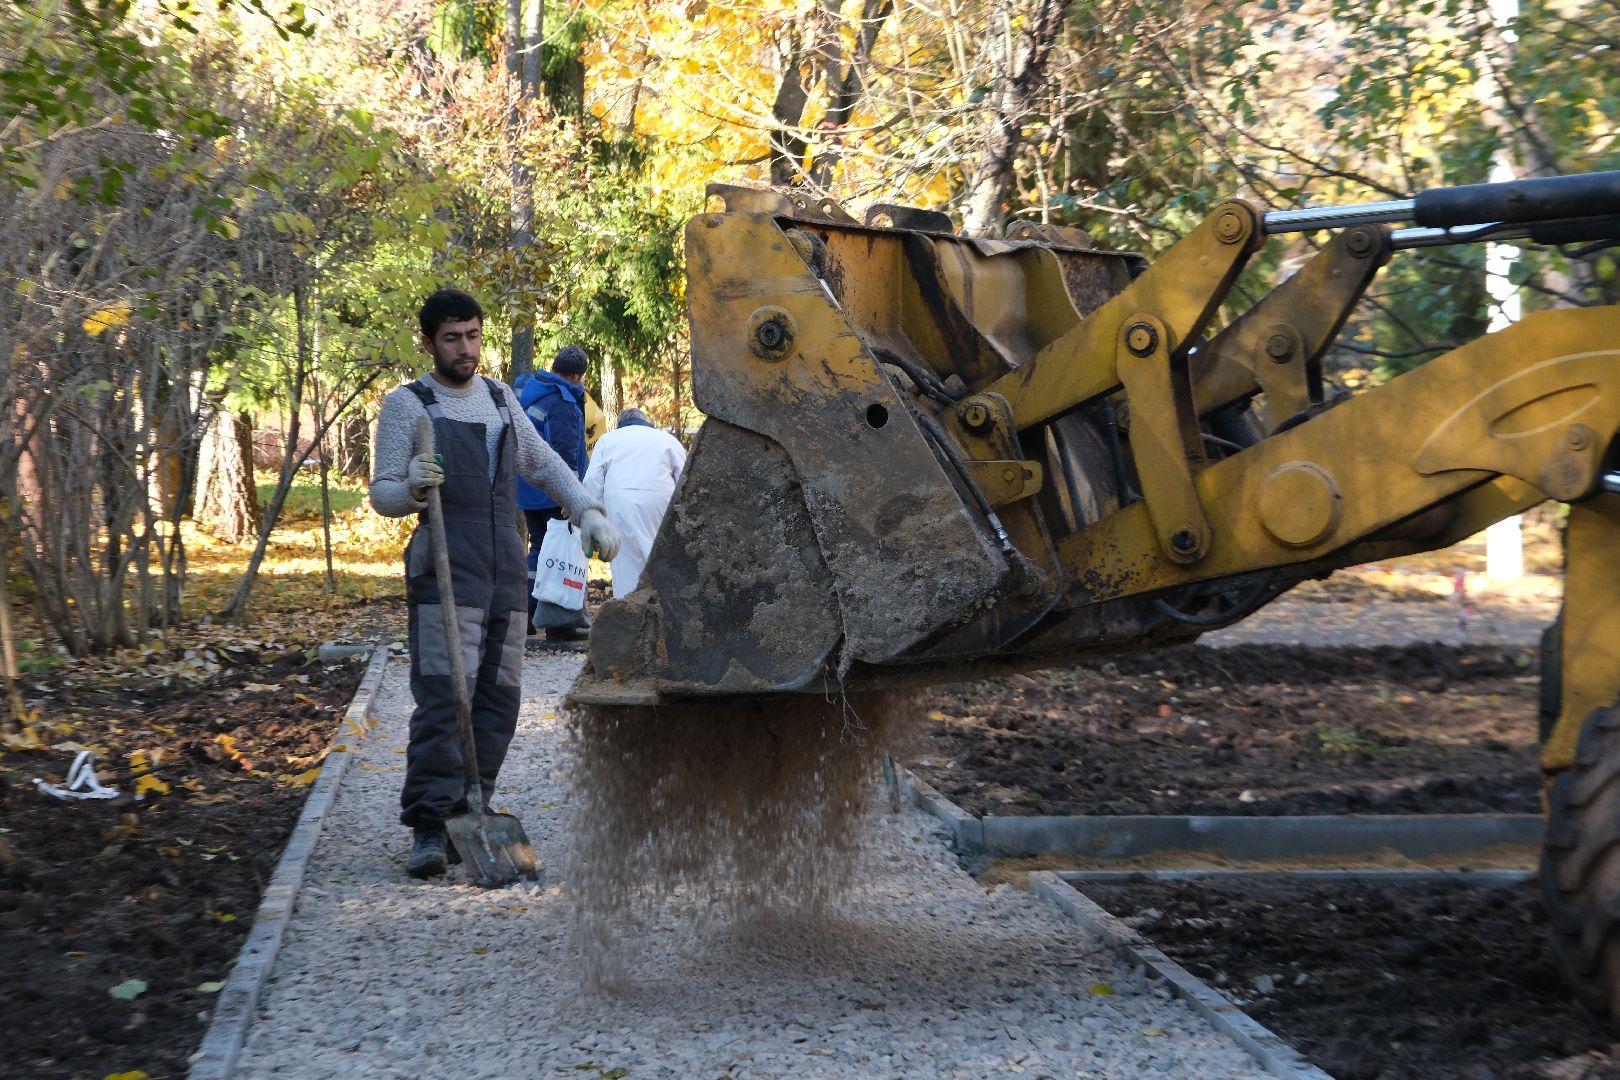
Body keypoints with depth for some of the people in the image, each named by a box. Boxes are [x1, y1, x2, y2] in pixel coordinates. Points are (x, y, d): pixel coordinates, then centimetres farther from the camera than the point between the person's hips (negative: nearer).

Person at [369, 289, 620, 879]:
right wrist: (411, 487, -24)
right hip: (446, 570, -6)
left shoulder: (499, 397, 18)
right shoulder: (406, 404, 2)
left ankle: (467, 814, 12)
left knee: (499, 697, 4)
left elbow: (543, 463, 28)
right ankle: (428, 828, -16)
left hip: (505, 567, 6)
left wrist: (588, 510, 14)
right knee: (443, 697, -16)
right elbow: (381, 493, -1)